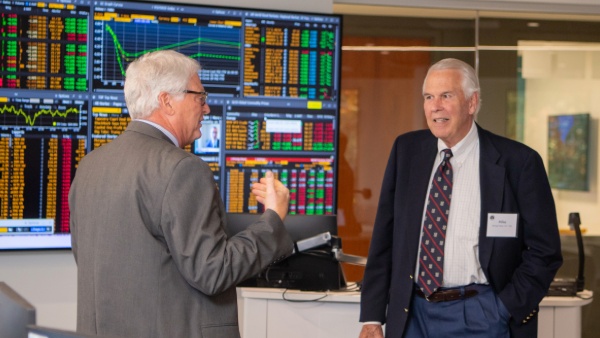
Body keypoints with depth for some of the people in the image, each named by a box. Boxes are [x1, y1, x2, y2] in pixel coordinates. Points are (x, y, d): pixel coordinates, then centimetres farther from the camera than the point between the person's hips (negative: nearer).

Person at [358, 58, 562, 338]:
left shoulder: (518, 161, -7)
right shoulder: (406, 149, 4)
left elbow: (544, 251, -2)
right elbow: (384, 238, 6)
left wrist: (503, 311, -9)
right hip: (412, 314, 3)